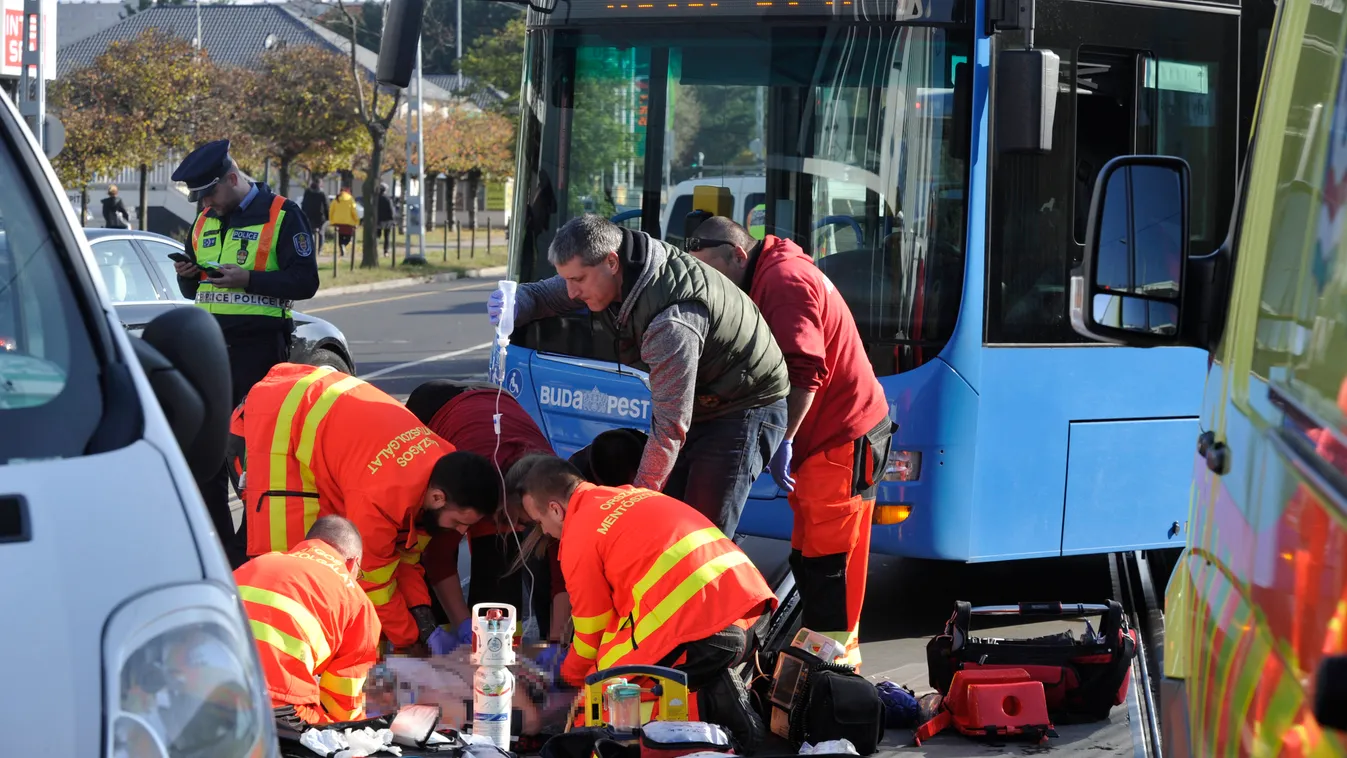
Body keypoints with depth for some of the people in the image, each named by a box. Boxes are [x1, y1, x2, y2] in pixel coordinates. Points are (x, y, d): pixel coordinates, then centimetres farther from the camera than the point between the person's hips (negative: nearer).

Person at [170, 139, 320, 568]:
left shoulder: (282, 216, -3)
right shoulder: (204, 223, 17)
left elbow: (304, 282, -11)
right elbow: (191, 291, 24)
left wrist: (248, 279, -21)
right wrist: (187, 275, 1)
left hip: (259, 345, -6)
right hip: (210, 347, 6)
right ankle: (215, 541, 13)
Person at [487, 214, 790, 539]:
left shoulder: (671, 323, -37)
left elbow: (670, 427, -33)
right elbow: (545, 295, 6)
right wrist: (515, 306, -19)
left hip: (745, 410, -9)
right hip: (695, 404, 9)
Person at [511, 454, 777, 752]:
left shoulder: (579, 536, 3)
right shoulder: (632, 495, 26)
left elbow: (592, 627, 12)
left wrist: (572, 674, 33)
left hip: (701, 628, -8)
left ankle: (709, 706, -9)